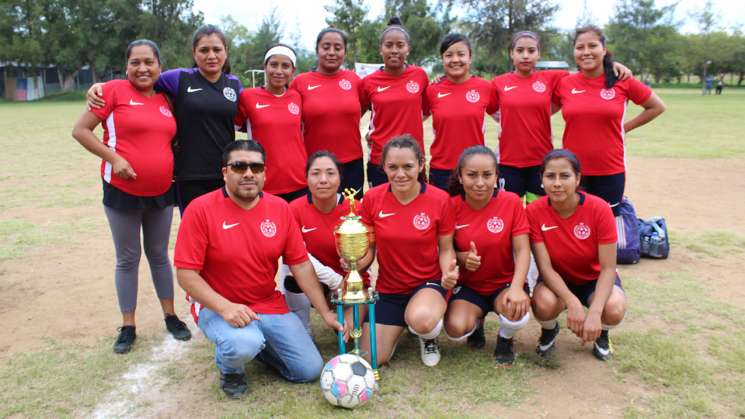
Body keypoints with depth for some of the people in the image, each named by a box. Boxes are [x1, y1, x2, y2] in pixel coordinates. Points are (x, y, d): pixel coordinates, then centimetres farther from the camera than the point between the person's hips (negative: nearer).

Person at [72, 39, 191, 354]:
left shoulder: (166, 100, 4)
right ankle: (128, 326, 21)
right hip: (122, 191, -3)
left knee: (159, 255, 15)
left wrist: (172, 166, 1)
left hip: (161, 192, 4)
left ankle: (170, 316, 28)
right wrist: (113, 158, -20)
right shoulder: (114, 90, -9)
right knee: (128, 259, 7)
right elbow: (80, 131, -10)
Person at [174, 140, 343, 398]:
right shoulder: (200, 210, -14)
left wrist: (325, 312, -2)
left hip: (270, 304, 4)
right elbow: (186, 274, -15)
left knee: (310, 370, 1)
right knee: (243, 345, -36)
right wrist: (224, 307, -28)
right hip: (218, 306, -4)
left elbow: (301, 265, 0)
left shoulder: (280, 208, -2)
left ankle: (254, 341, 25)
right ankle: (229, 367, 3)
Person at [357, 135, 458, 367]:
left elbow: (446, 249, -3)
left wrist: (449, 272, -25)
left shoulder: (439, 199, -14)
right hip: (388, 288, 3)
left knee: (421, 320, -37)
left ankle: (429, 336, 4)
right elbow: (368, 249, -1)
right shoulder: (372, 198, -10)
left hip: (428, 283, -2)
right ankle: (399, 326, 32)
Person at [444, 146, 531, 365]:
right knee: (456, 329, -25)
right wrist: (462, 257, -24)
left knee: (517, 312, -34)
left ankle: (505, 339, 6)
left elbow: (522, 250, -16)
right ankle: (476, 320, 16)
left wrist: (517, 287, -32)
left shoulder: (511, 202, -14)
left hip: (505, 283, -1)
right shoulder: (452, 206, -10)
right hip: (468, 285, 1)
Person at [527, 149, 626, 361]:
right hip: (557, 279, 0)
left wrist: (594, 312, -35)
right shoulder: (534, 212, -21)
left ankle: (601, 333, 8)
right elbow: (545, 267, -21)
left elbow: (608, 268, -22)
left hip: (595, 278, 0)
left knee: (614, 309, -32)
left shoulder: (599, 209, -23)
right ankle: (549, 330, 6)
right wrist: (572, 302, -37)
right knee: (544, 304, -33)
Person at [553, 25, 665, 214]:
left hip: (611, 172, -1)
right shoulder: (564, 84, 0)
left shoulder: (622, 81, -3)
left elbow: (657, 107, 8)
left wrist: (624, 127, 4)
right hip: (573, 172, 1)